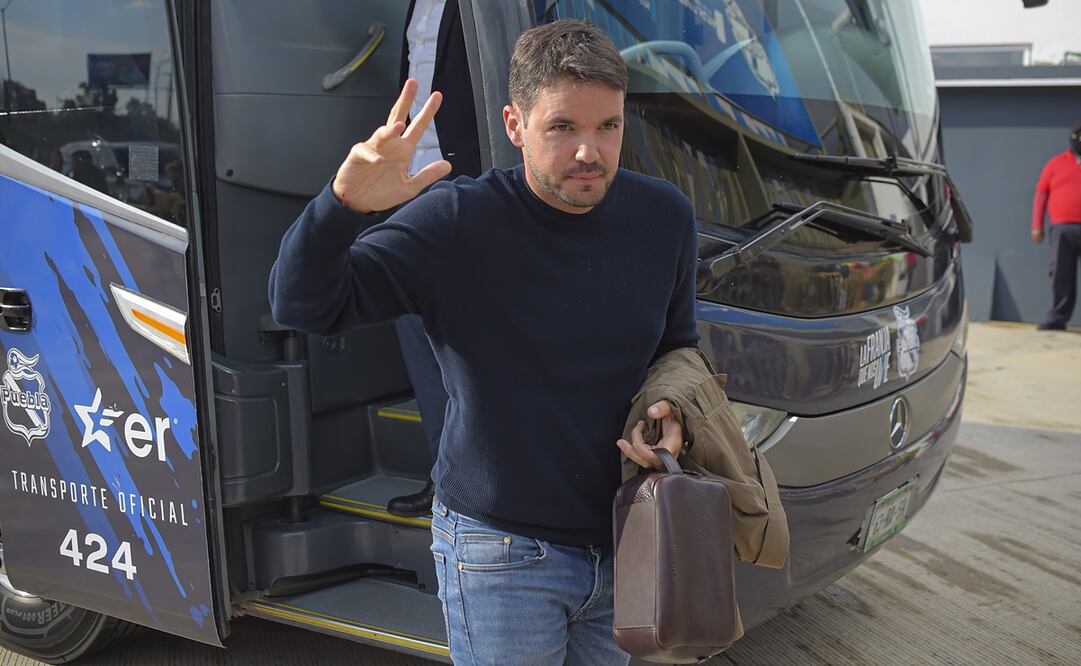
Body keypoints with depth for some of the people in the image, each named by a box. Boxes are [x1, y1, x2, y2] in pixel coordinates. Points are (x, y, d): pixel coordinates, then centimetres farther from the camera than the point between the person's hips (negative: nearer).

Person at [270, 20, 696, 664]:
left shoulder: (665, 216, -1)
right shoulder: (457, 222, -17)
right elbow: (303, 307, -20)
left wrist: (673, 413, -7)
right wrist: (344, 203, -38)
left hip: (625, 543, 5)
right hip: (502, 555, -5)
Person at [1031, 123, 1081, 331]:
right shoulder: (1057, 163, 10)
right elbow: (1041, 194, 8)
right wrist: (1037, 225, 0)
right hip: (1062, 229, 0)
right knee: (1061, 275, 2)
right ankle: (1058, 317, 8)